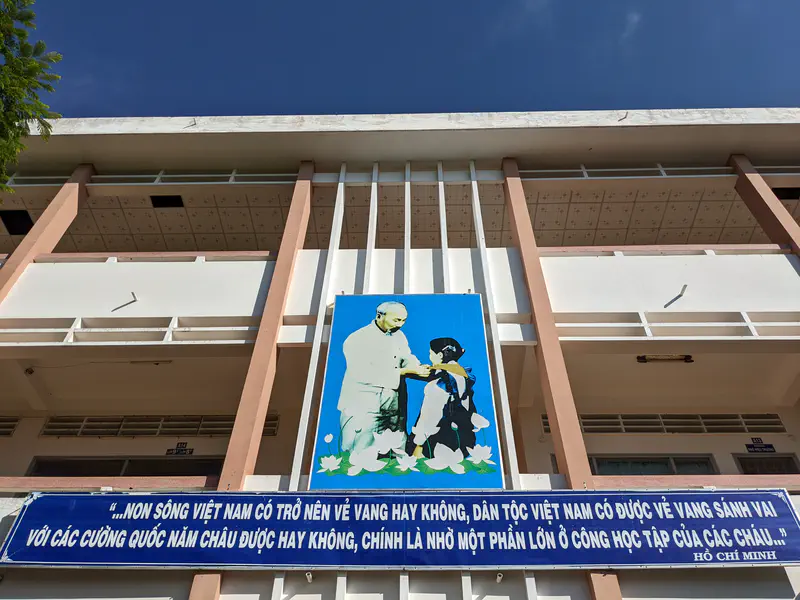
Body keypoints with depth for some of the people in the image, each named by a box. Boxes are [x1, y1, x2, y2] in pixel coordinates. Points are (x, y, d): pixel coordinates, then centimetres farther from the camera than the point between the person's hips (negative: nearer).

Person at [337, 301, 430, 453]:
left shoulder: (399, 336, 13)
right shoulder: (357, 340, -12)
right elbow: (365, 374, -23)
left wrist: (421, 368, -14)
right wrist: (406, 371, -23)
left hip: (395, 409, 6)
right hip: (363, 410, -6)